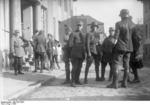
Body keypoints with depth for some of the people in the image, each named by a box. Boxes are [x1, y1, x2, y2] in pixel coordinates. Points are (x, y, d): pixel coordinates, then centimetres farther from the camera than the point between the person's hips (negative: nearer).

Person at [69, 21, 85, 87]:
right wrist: (77, 45, -2)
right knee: (74, 67, -7)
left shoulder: (83, 34, 15)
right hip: (75, 54, -5)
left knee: (79, 67, 8)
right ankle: (72, 82, -2)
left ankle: (77, 80, 19)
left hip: (81, 54, 5)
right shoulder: (73, 34, -2)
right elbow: (70, 44, -8)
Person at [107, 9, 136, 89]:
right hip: (129, 48, 5)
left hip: (120, 47, -5)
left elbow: (116, 37, -12)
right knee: (126, 65, 11)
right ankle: (124, 83, 15)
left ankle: (115, 83, -1)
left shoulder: (119, 24, -11)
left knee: (116, 65, 0)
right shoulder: (133, 25, 4)